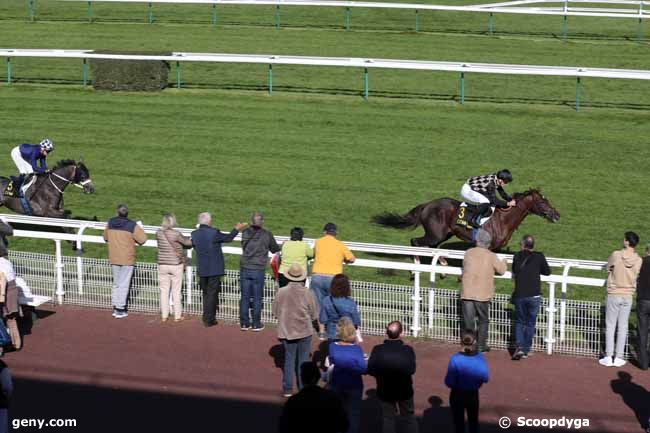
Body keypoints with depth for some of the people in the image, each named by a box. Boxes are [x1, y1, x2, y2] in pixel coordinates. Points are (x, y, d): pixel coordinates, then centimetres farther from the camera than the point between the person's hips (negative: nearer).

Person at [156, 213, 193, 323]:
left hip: (162, 265, 3)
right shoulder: (176, 234, -17)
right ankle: (177, 316, 13)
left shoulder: (159, 233, -6)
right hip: (176, 265, -3)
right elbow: (187, 242, -6)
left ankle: (164, 315, 14)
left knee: (164, 291, 11)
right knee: (176, 291, 7)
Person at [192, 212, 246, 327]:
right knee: (212, 294, 2)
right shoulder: (214, 233, -16)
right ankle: (209, 320, 1)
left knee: (206, 294, 16)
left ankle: (207, 318, 19)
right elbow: (228, 238, -2)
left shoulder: (194, 234, -1)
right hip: (214, 269, -5)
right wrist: (237, 229, 16)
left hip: (201, 270, 5)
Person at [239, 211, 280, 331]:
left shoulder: (245, 233, 1)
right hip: (258, 270, -3)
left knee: (244, 297, 9)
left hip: (244, 269, 3)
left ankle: (244, 323, 13)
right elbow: (275, 249, 7)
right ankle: (256, 324, 9)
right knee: (257, 298, 6)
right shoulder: (267, 234, -6)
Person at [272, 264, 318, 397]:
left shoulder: (281, 292, -12)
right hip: (304, 331, -1)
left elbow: (275, 312, -2)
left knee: (289, 358, 11)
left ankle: (287, 389, 13)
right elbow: (314, 315, -5)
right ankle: (304, 388, 14)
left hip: (287, 330, 1)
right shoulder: (308, 293, -14)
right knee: (303, 359, 10)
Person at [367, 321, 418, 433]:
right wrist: (402, 373, 3)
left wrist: (382, 374, 3)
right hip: (404, 389, 0)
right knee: (409, 417, 16)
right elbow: (412, 369, -17)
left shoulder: (377, 349, -18)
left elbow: (370, 369, -16)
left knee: (388, 418, 13)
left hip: (385, 390, 0)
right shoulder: (408, 350, -19)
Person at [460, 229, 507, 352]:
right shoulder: (491, 256, -5)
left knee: (468, 320, 6)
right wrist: (503, 262, 26)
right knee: (483, 320, 15)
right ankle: (481, 345, 16)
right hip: (482, 295, -1)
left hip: (467, 293, 1)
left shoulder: (468, 253, 1)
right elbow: (501, 270, 6)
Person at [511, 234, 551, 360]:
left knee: (520, 321, 14)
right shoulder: (539, 257, -4)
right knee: (530, 323, 10)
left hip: (519, 295, 1)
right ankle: (525, 350, 13)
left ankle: (519, 347, -5)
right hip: (534, 296, -1)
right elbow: (547, 272, 9)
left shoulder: (517, 257, 1)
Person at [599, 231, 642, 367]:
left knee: (610, 326, 7)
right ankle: (619, 357, 12)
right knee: (623, 327, 10)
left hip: (614, 295, -2)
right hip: (628, 296, 2)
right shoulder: (638, 260, -8)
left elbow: (608, 268, 0)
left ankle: (608, 357, 8)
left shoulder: (616, 255, -15)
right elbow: (637, 275, 6)